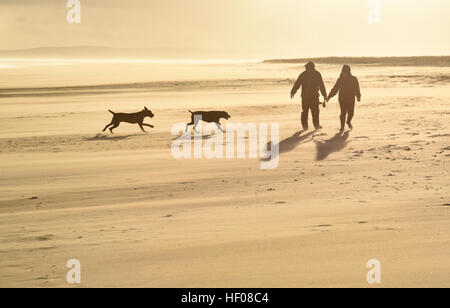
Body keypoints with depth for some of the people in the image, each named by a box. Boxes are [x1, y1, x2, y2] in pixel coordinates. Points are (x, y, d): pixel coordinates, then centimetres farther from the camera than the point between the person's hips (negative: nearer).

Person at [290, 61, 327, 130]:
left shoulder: (303, 74, 3)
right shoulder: (317, 74, 4)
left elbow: (297, 84, 2)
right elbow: (322, 85, 4)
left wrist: (292, 92, 10)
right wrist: (324, 95, 9)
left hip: (305, 96, 1)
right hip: (314, 96, -1)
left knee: (305, 111, 8)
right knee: (315, 111, 6)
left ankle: (305, 125, 6)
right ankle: (317, 125, 5)